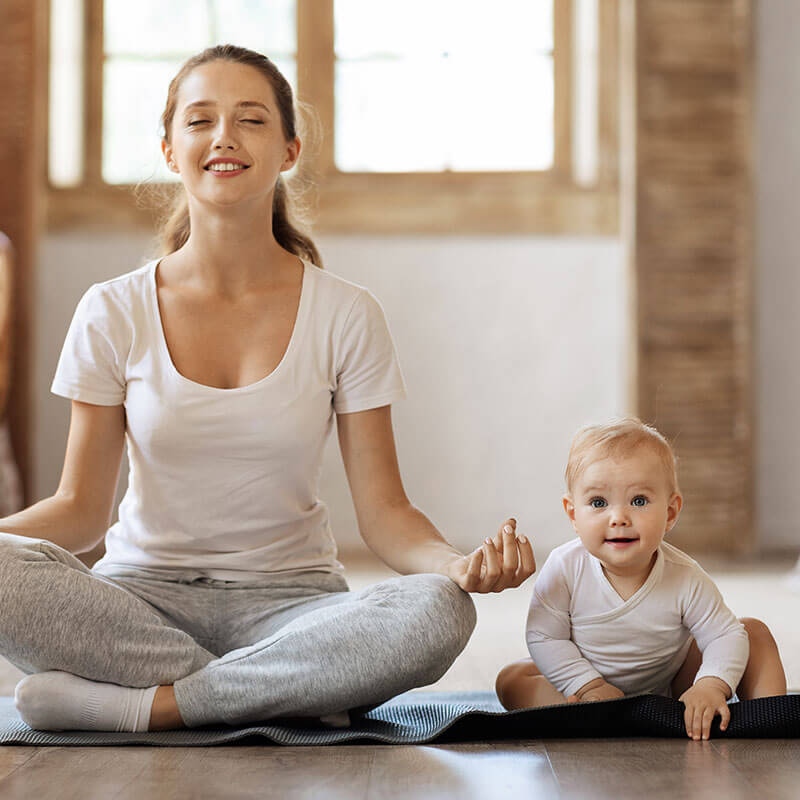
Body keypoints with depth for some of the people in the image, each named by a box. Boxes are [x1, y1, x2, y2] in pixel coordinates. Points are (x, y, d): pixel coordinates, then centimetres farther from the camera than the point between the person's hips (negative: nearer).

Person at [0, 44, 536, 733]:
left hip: (287, 601, 0)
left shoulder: (347, 316, -1)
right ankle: (292, 693, -21)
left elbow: (384, 510, -2)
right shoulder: (113, 314, 1)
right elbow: (82, 506, 1)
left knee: (439, 612, -31)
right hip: (144, 594, 1)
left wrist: (458, 564, -24)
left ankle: (147, 705, -23)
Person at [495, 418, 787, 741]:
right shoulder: (565, 569, -25)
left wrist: (711, 685, -35)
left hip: (670, 685, 1)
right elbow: (543, 636, -18)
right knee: (511, 680, -24)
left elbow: (725, 635, -16)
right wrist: (588, 685, -28)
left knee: (754, 632, -11)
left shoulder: (685, 579, -24)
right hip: (589, 679, 0)